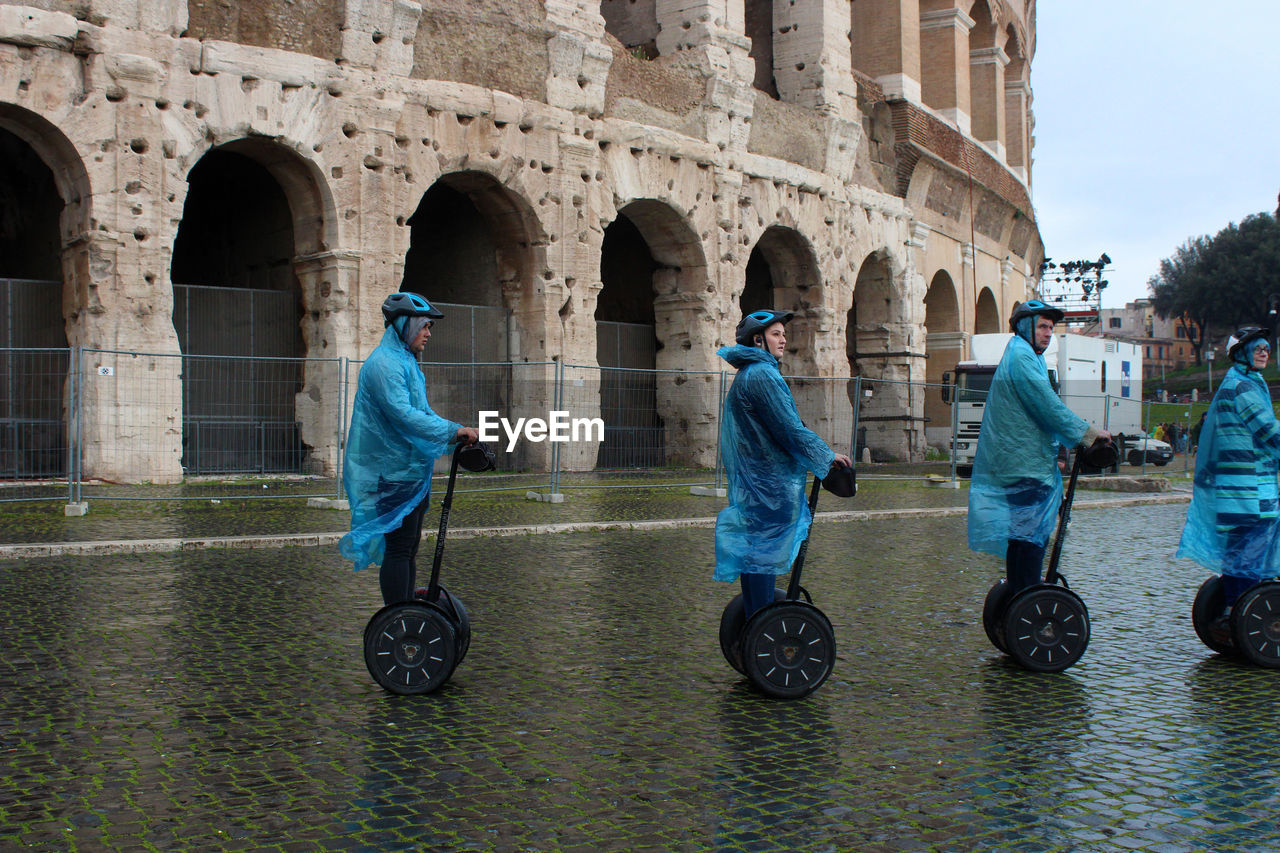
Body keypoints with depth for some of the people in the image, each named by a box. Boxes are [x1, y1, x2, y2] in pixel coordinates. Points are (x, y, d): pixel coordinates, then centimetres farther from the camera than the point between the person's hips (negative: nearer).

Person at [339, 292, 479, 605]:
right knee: (399, 549, -7)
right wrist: (453, 430, -24)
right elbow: (403, 414, -25)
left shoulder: (406, 362, 18)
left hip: (413, 470, 10)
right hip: (396, 471, -10)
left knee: (409, 547, 14)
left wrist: (457, 439, 11)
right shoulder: (384, 363, -14)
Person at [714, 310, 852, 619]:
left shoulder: (749, 373, 17)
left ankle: (753, 617, 20)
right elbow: (790, 428, -17)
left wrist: (820, 453, 24)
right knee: (764, 550, -6)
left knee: (756, 549, 13)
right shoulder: (761, 375, -16)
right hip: (768, 481, -10)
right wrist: (828, 455, -6)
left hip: (754, 477, 10)